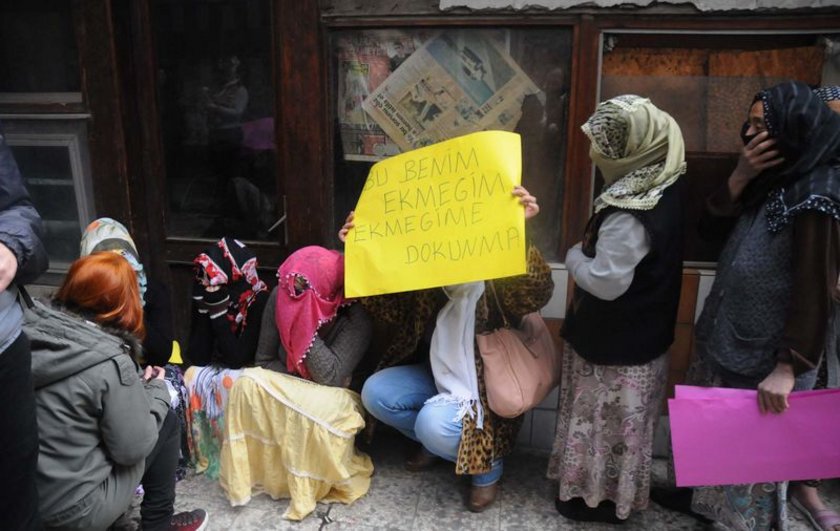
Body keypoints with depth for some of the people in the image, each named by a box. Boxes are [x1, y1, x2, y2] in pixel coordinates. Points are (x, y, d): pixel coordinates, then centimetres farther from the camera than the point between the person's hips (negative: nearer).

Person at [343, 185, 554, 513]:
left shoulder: (496, 282, -19)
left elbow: (536, 294, -40)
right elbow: (391, 309, -6)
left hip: (485, 387, -7)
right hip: (438, 374, 7)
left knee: (434, 425, -32)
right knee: (375, 393, -10)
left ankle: (488, 465, 2)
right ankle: (436, 443, 14)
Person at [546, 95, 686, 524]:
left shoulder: (630, 213, -31)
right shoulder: (667, 186, -2)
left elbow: (606, 282, -26)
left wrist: (575, 256, -10)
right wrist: (593, 251, 4)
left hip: (616, 344, -9)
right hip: (642, 335, 9)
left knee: (607, 419, 11)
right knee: (620, 421, 24)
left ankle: (602, 497, 31)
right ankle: (614, 490, 42)